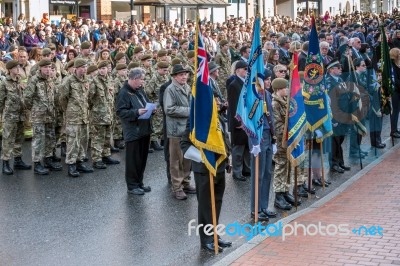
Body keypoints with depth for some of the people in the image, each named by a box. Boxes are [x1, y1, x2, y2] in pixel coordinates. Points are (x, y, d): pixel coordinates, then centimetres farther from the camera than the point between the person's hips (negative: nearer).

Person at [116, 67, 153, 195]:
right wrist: (136, 112, -28)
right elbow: (120, 112, -20)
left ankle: (139, 182, 26)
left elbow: (146, 103, 24)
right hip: (133, 132, -8)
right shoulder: (124, 93, -15)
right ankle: (132, 185, 9)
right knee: (133, 160, 0)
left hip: (144, 130, 8)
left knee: (142, 158, 14)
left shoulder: (140, 90, 11)